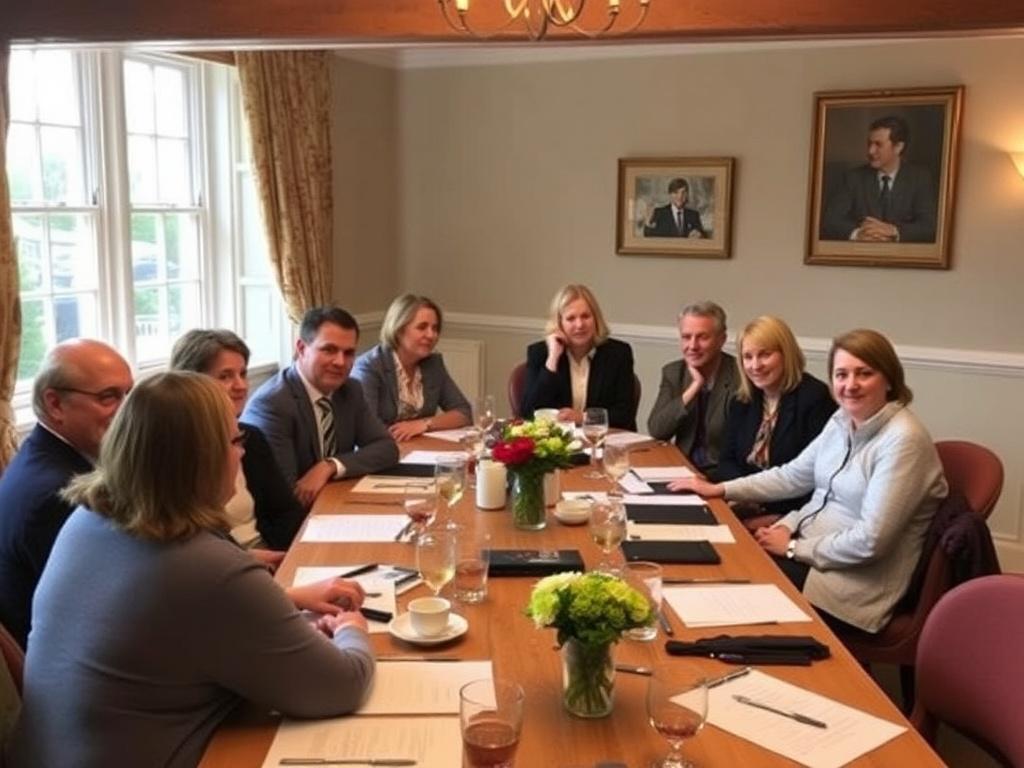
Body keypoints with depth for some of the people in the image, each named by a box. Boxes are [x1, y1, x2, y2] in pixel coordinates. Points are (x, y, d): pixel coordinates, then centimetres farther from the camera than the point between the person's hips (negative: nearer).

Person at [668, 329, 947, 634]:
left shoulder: (903, 440, -21)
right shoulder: (842, 420, 4)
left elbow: (870, 540, -24)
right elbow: (794, 475, 14)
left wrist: (794, 548, -16)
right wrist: (720, 489, 8)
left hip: (859, 580, -7)